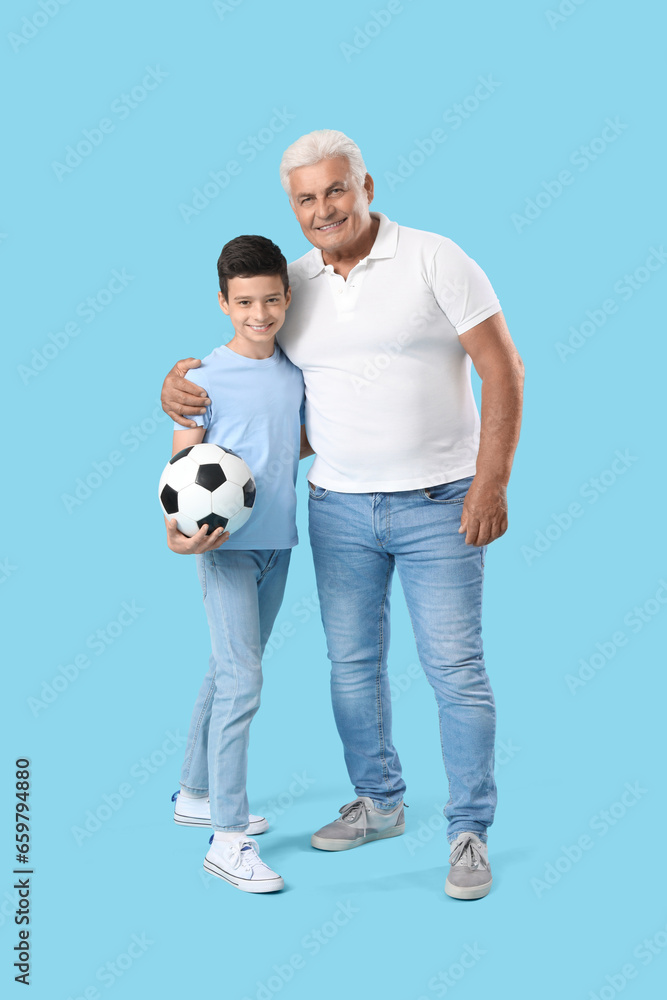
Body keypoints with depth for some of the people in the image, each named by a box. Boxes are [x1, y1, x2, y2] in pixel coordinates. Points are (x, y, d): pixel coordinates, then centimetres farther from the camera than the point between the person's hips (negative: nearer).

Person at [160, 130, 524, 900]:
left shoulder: (434, 260, -7)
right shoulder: (291, 284, 5)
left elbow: (503, 371, -8)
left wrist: (492, 483, -15)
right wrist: (177, 381, -4)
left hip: (440, 505, -4)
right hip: (339, 507, 4)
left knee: (454, 668, -2)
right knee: (352, 663, 12)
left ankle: (469, 832, 13)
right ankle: (379, 803, 31)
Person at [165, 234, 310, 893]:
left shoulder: (294, 371, 8)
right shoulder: (207, 377, -10)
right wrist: (177, 532, -26)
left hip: (277, 541, 7)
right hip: (226, 544, -7)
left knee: (230, 672, 17)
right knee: (241, 679, -12)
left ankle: (195, 795, 34)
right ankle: (227, 837, -7)